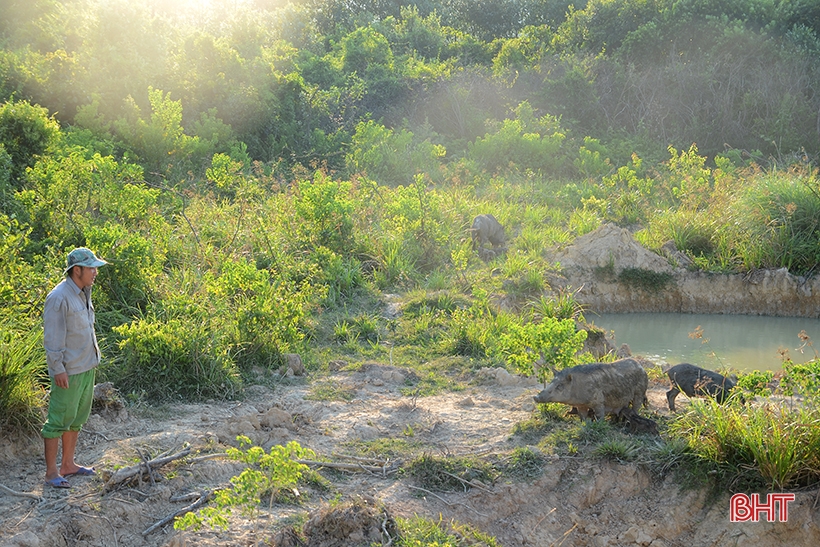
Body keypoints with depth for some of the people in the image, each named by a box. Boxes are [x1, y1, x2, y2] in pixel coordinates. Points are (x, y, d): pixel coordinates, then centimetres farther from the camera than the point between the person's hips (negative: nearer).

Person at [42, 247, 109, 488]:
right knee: (59, 420, -1)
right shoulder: (59, 297, -19)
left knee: (77, 419, 16)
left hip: (86, 367, 9)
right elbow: (52, 338, -19)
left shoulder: (83, 293, 9)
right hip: (68, 371, -9)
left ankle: (68, 464, 28)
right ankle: (51, 472, 7)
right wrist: (58, 369, -20)